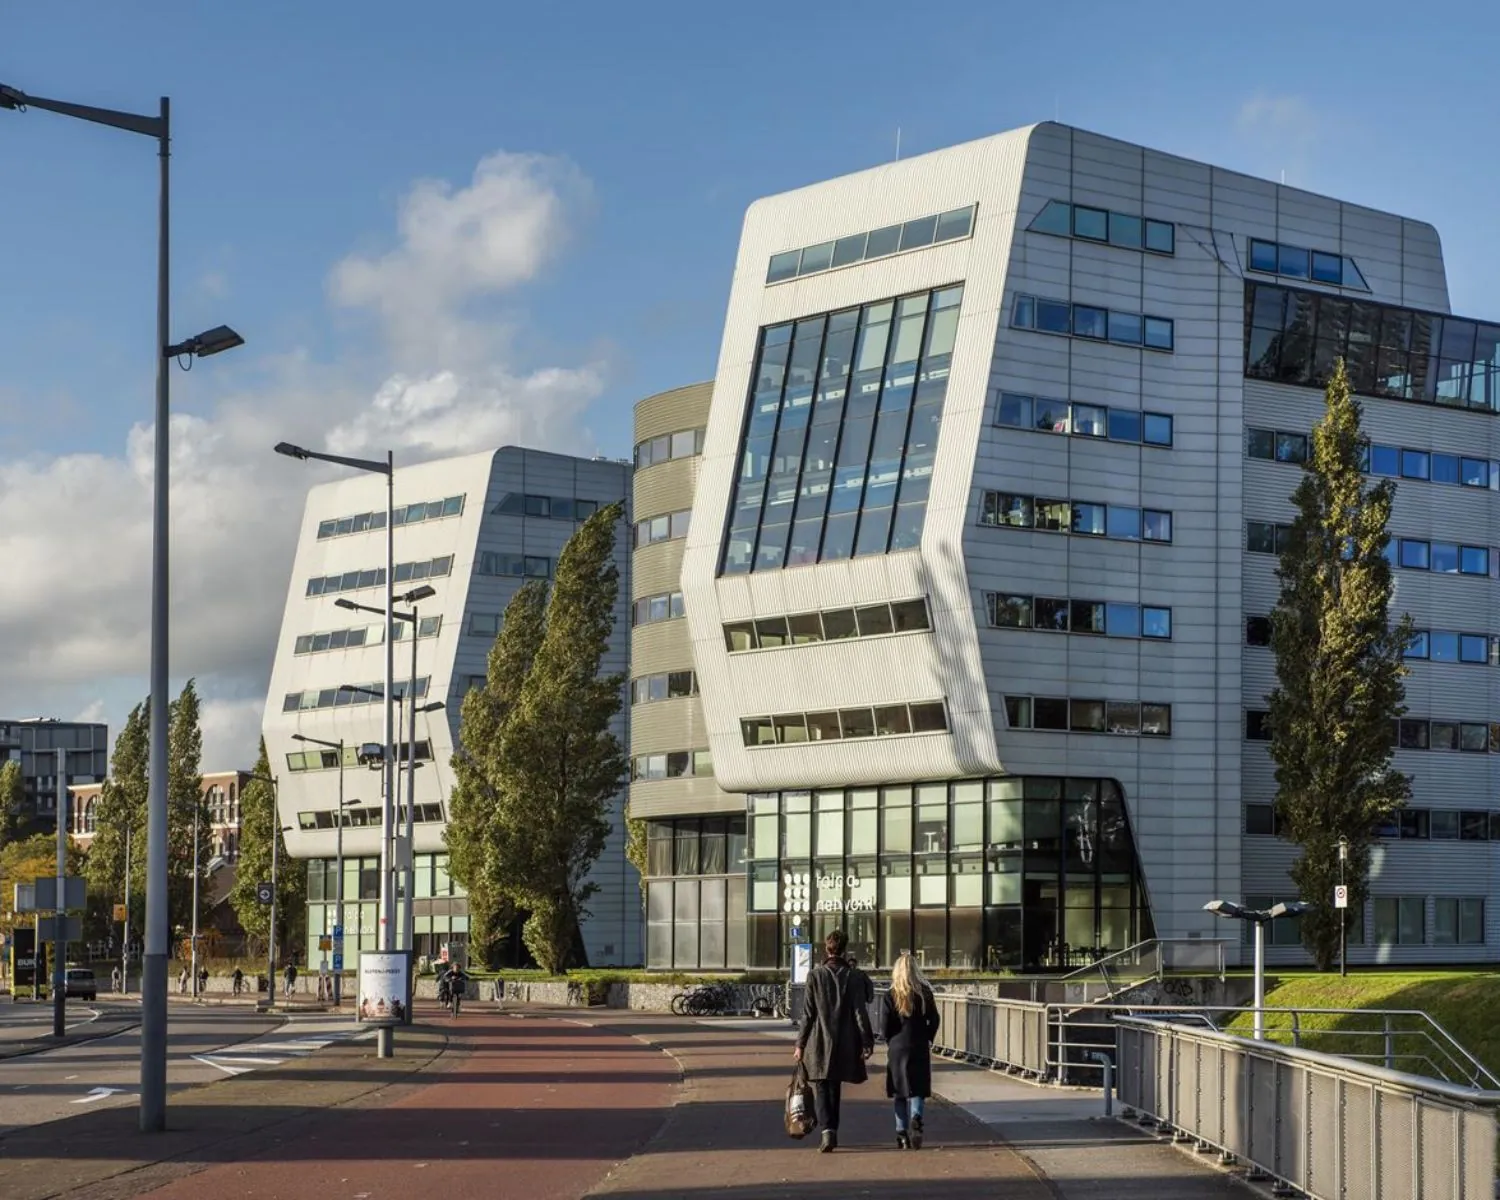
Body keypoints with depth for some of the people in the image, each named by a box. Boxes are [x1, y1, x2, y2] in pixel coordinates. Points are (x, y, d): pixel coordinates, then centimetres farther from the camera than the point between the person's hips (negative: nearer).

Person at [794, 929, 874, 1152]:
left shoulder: (816, 975, -6)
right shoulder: (854, 976, -3)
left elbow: (808, 1013, -4)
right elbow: (860, 1012, -4)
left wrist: (800, 1044, 2)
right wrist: (866, 1041, 1)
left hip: (820, 1042, -2)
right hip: (844, 1042, 2)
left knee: (821, 1089, 0)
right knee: (835, 1089, 16)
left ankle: (828, 1131, -19)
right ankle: (832, 1132, 23)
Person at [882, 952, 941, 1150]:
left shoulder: (891, 996, -7)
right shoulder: (925, 993, -1)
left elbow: (885, 1027, -7)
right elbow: (934, 1020, 3)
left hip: (897, 1049, -1)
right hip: (920, 1049, 1)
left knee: (900, 1093, 9)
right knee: (918, 1089, 6)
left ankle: (902, 1134, 6)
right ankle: (916, 1117, -23)